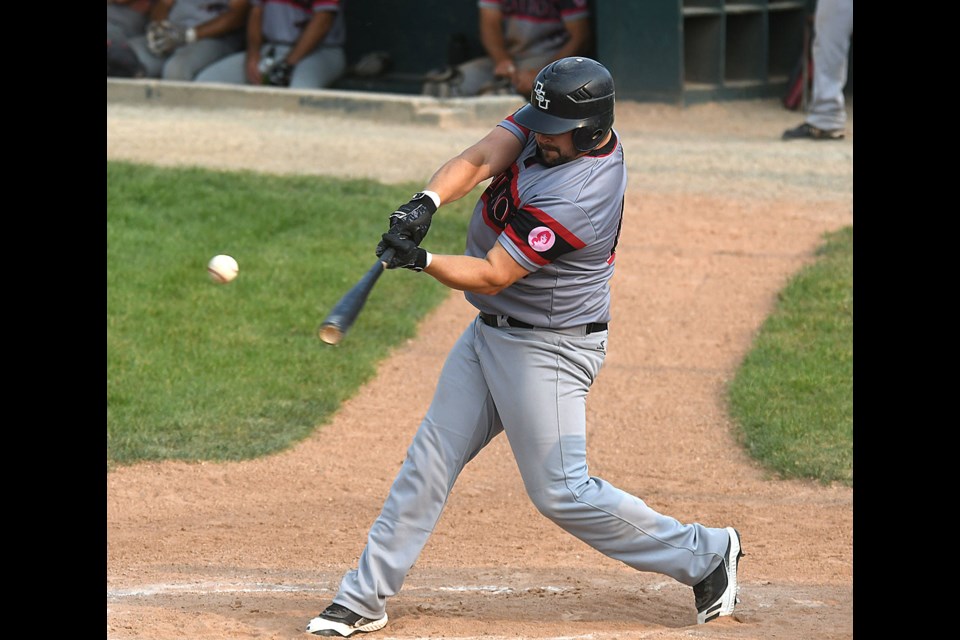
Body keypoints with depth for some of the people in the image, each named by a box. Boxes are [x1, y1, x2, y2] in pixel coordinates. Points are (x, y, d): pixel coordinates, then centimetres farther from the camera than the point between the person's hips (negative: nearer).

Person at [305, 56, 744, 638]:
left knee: (560, 491, -3)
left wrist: (419, 259, -32)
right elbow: (477, 161, -17)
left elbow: (491, 277, -26)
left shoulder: (576, 197, -30)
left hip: (549, 349, -9)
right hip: (491, 331, 9)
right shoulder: (544, 126, -5)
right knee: (431, 459, 7)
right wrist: (428, 201, -34)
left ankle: (705, 553, 11)